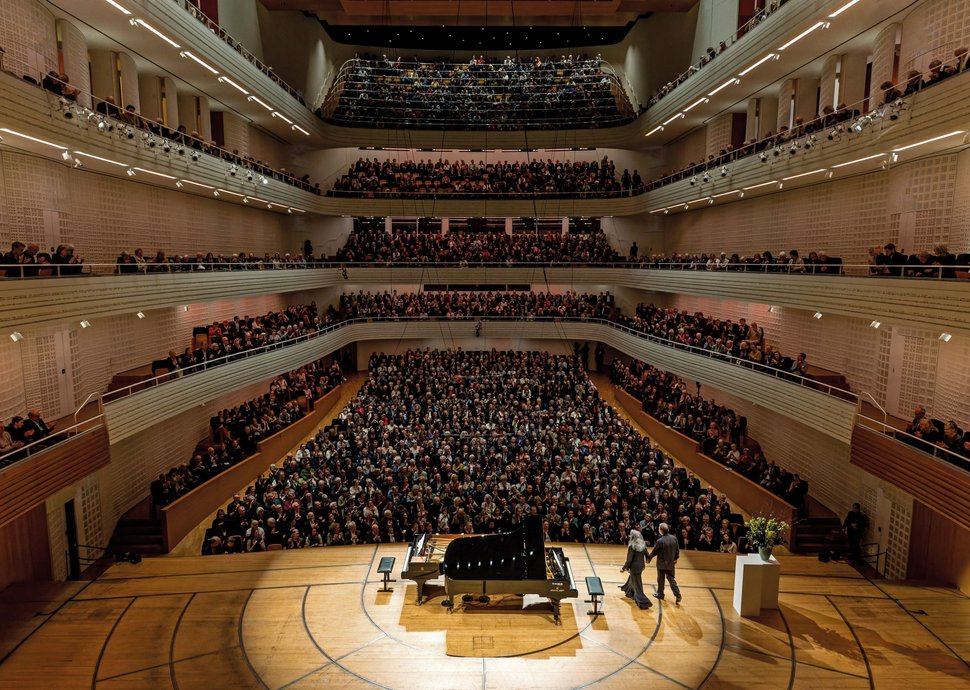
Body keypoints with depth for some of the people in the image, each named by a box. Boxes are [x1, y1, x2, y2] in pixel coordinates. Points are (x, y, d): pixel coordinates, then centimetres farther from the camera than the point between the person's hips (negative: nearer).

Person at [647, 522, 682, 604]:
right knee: (671, 579, 14)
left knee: (660, 580, 14)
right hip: (671, 563, 4)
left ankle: (660, 594, 29)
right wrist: (675, 558, 20)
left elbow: (654, 551, -12)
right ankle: (678, 595, 6)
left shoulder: (660, 541, -24)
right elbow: (677, 550, 3)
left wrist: (649, 558, 6)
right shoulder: (674, 538, -9)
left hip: (661, 564, -4)